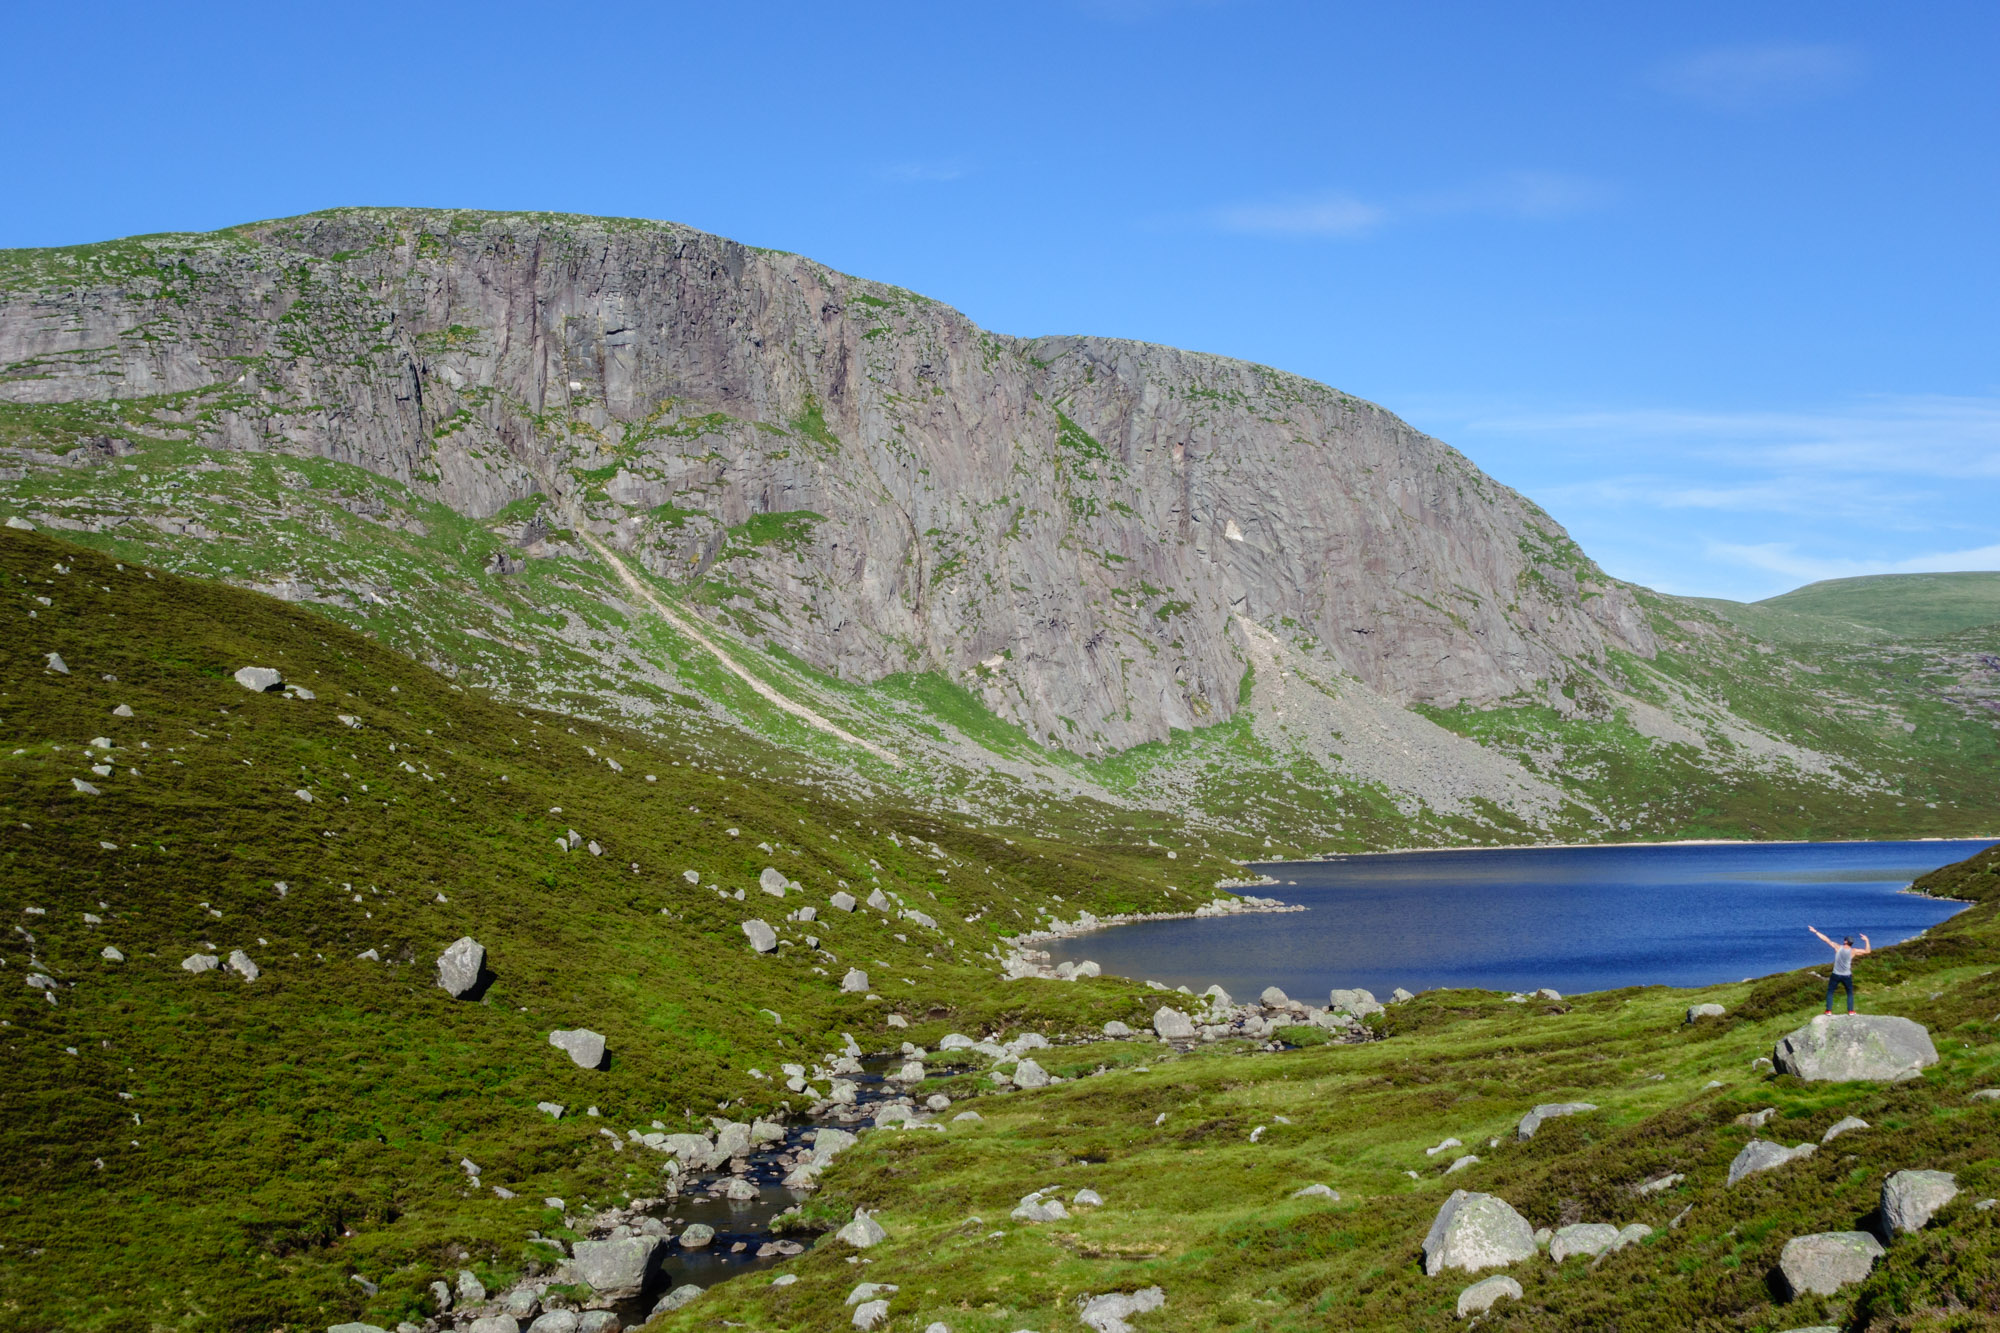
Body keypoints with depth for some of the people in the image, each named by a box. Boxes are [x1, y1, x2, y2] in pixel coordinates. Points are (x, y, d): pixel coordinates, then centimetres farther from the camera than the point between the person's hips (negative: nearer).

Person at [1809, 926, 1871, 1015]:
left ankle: (1829, 1010, 5)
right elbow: (1867, 951, -6)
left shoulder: (1838, 948, -13)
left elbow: (1826, 940, -9)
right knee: (1850, 993, 19)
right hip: (1847, 976, 0)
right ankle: (1850, 1010, 15)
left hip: (1836, 975, 0)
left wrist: (1815, 931, -4)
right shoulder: (1853, 951, -12)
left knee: (1830, 992, 11)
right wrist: (1866, 940, 2)